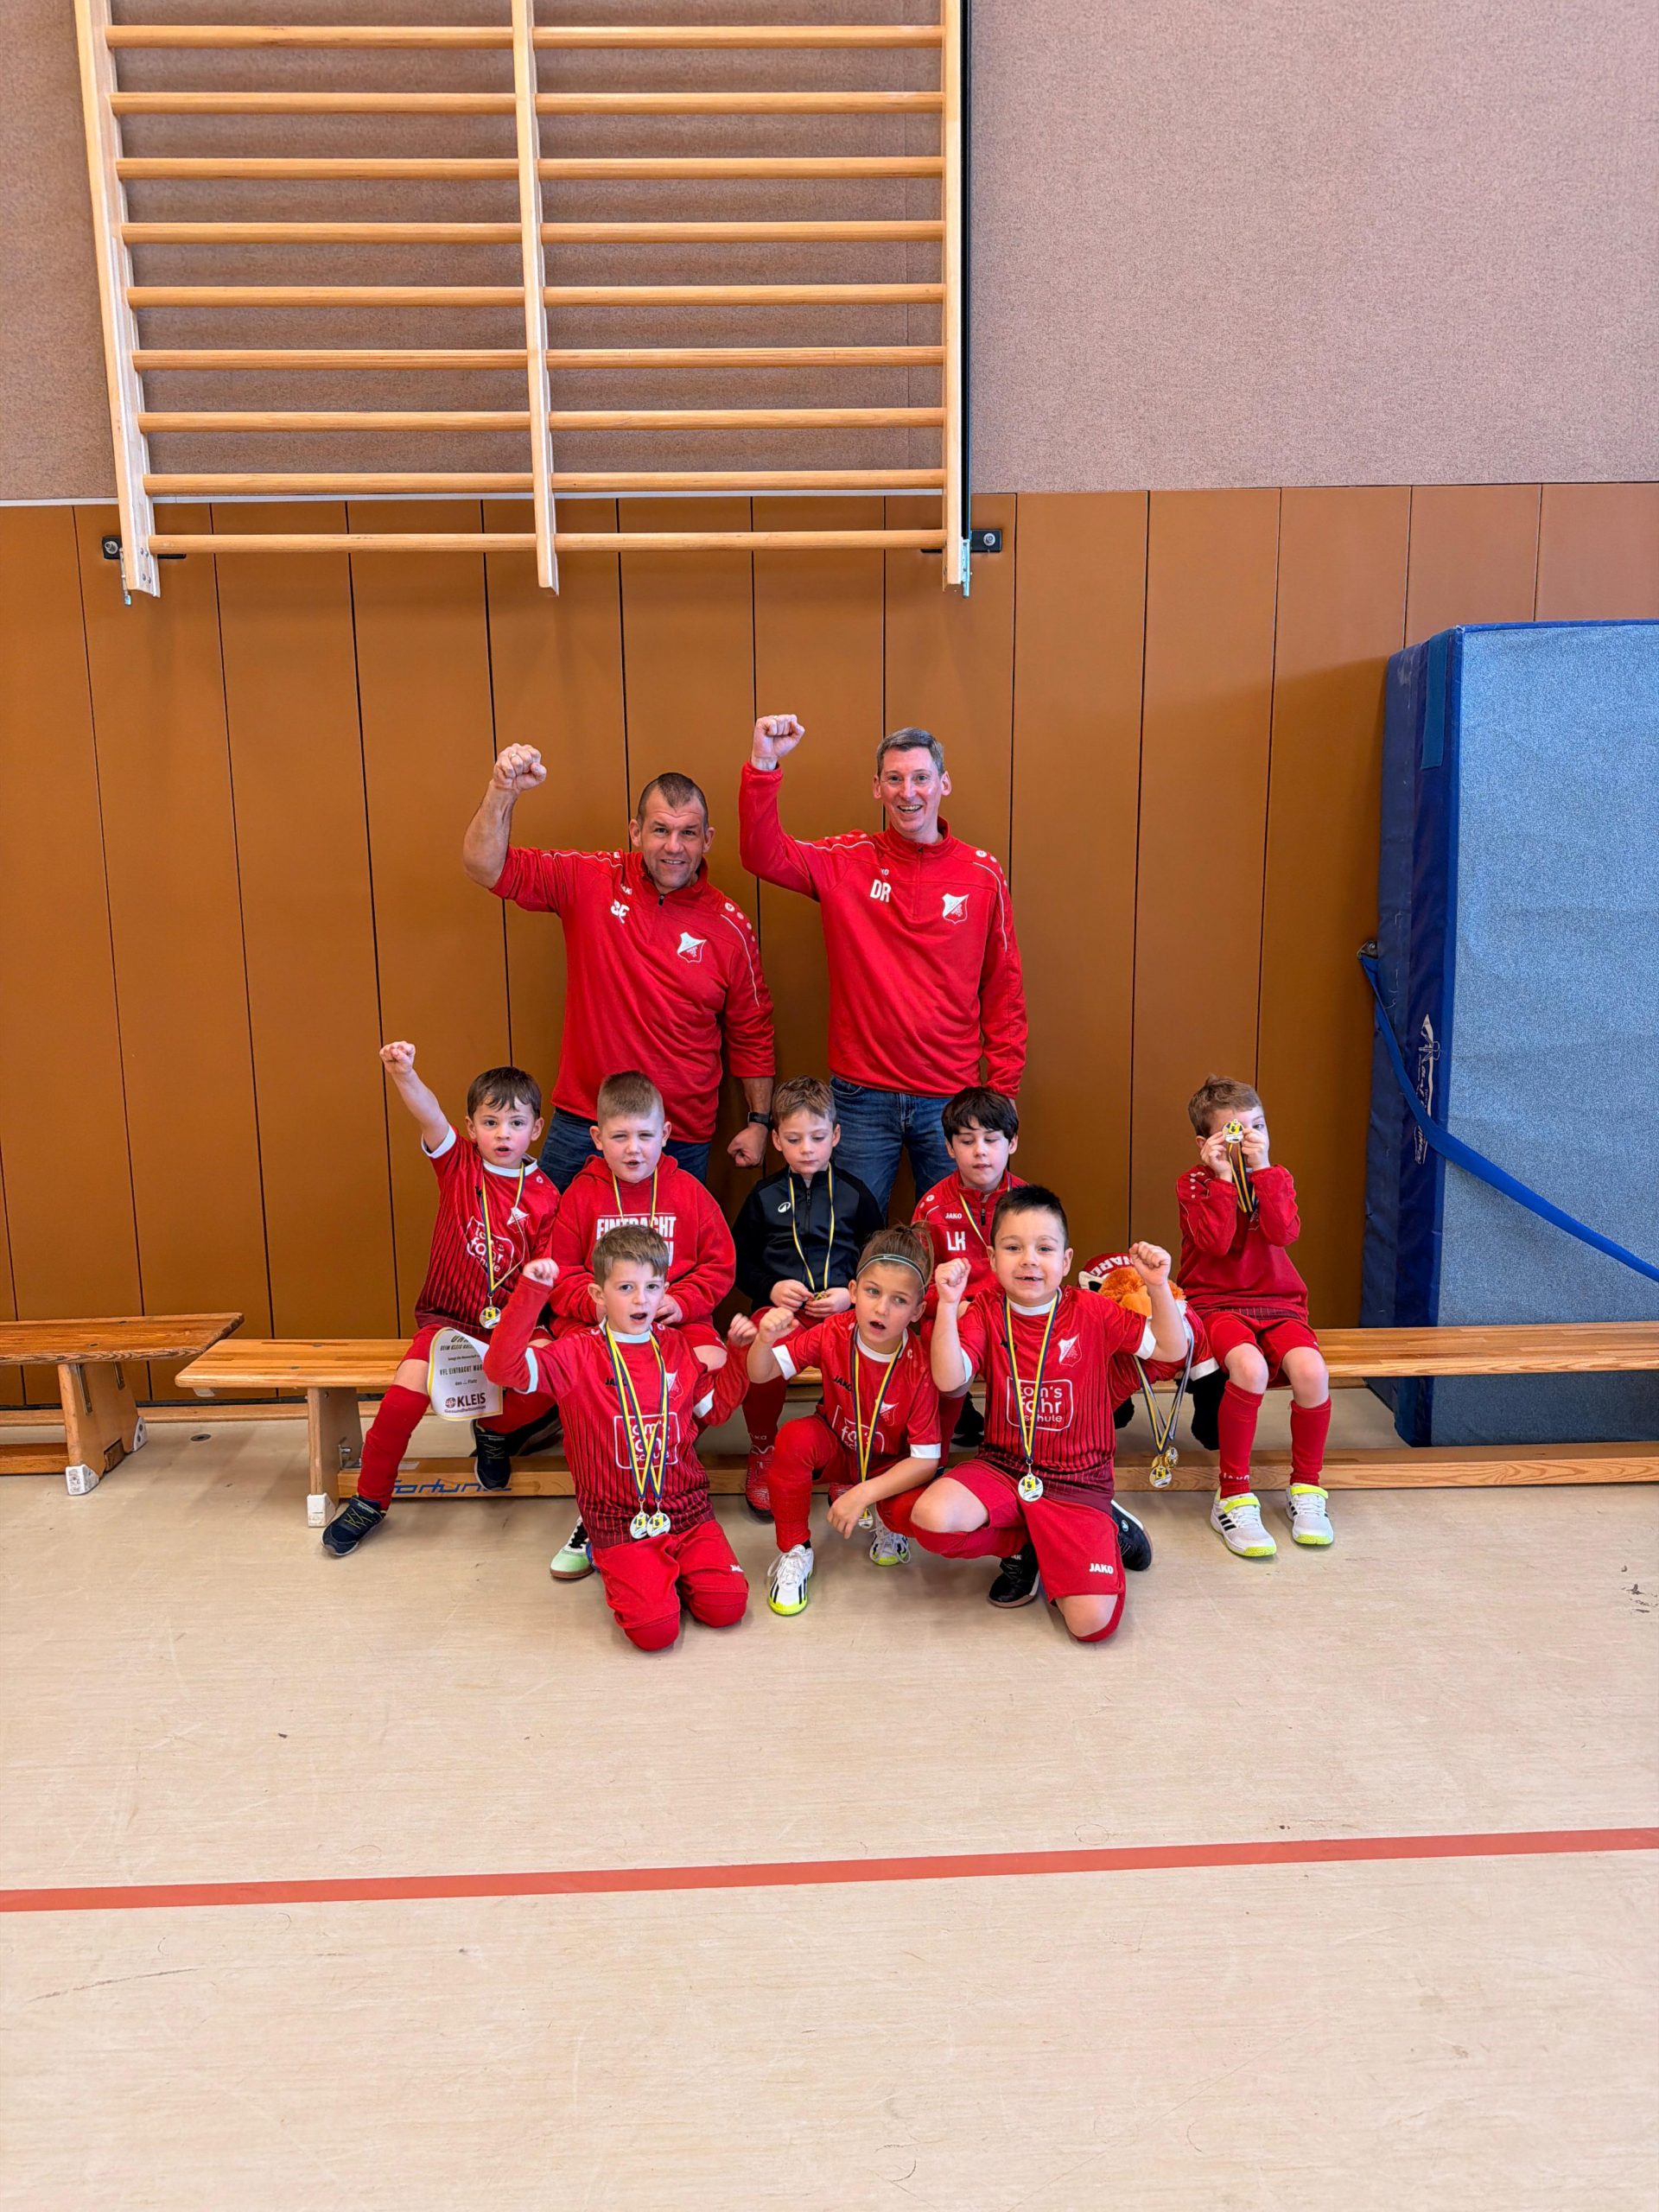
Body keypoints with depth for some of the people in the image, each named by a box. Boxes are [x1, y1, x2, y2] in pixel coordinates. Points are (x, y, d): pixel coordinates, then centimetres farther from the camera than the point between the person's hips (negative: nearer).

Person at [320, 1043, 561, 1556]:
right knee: (411, 1383, -26)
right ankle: (370, 1498, -3)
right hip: (448, 1317, 0)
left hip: (510, 1324, 1)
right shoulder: (459, 1164, -1)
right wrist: (404, 1074, -41)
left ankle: (495, 1428, 11)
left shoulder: (544, 1197, -1)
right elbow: (429, 1116, -22)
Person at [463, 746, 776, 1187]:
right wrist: (503, 792, -22)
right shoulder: (590, 882, -3)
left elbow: (751, 1034, 6)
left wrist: (758, 1121, 6)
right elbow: (486, 866, -6)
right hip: (581, 1129, 1)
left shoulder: (731, 927, -2)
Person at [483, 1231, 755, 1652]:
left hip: (687, 1509, 4)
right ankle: (619, 1568, 12)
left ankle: (672, 1569, 18)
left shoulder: (677, 1348, 8)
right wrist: (530, 1292, -27)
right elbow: (503, 1368, -20)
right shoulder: (578, 1353, -6)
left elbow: (714, 1408, 19)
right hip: (620, 1520, -4)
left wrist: (739, 1352, 7)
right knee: (654, 1630, -19)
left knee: (726, 1607, -13)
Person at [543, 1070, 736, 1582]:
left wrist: (681, 1301, -9)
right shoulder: (581, 1194, 7)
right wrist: (598, 1303, -13)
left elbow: (719, 1266, 8)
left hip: (678, 1321, 0)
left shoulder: (688, 1191, 8)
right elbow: (561, 1274, 6)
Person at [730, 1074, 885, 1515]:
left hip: (841, 1309, 0)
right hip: (778, 1304, 0)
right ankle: (761, 1451, -1)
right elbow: (740, 1262, 15)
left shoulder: (854, 1194, 11)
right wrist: (771, 1288, -4)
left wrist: (851, 1295, -4)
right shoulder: (764, 1196, 12)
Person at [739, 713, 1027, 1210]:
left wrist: (1003, 1088, 2)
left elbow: (1003, 989, 4)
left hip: (950, 1098, 1)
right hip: (862, 1096, 0)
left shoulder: (982, 873, 1)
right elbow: (763, 855, -14)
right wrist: (764, 765, -27)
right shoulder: (848, 862, 0)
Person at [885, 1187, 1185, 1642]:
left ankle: (1106, 1534, 17)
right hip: (1002, 1468, 2)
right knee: (931, 1515, -31)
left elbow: (1171, 1349, -2)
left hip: (1078, 1482, -1)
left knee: (1093, 1623, -19)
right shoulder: (985, 1313, -2)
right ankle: (1021, 1549, 3)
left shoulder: (1093, 1313, -3)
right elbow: (949, 1378, -17)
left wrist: (1158, 1286, -17)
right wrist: (948, 1304, -28)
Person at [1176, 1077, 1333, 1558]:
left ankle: (1306, 1488, -4)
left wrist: (1261, 1168, -13)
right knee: (1250, 1366, -35)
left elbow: (1284, 1233, -11)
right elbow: (1215, 1242, -16)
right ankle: (1233, 1497, -20)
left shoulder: (1276, 1179, 11)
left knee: (1311, 1370, -28)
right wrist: (1223, 1176, -16)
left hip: (1278, 1304, 3)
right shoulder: (1195, 1183, 2)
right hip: (1215, 1303, -3)